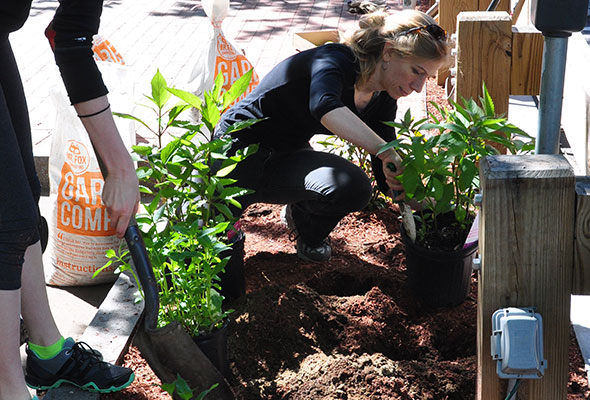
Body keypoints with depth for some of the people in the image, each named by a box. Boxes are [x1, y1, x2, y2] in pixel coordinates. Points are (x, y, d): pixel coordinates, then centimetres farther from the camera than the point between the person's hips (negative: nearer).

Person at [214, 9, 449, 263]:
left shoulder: (383, 100, -4)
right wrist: (387, 153, -57)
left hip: (287, 155, 6)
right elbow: (324, 106, -51)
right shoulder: (335, 60, -27)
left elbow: (388, 176, -1)